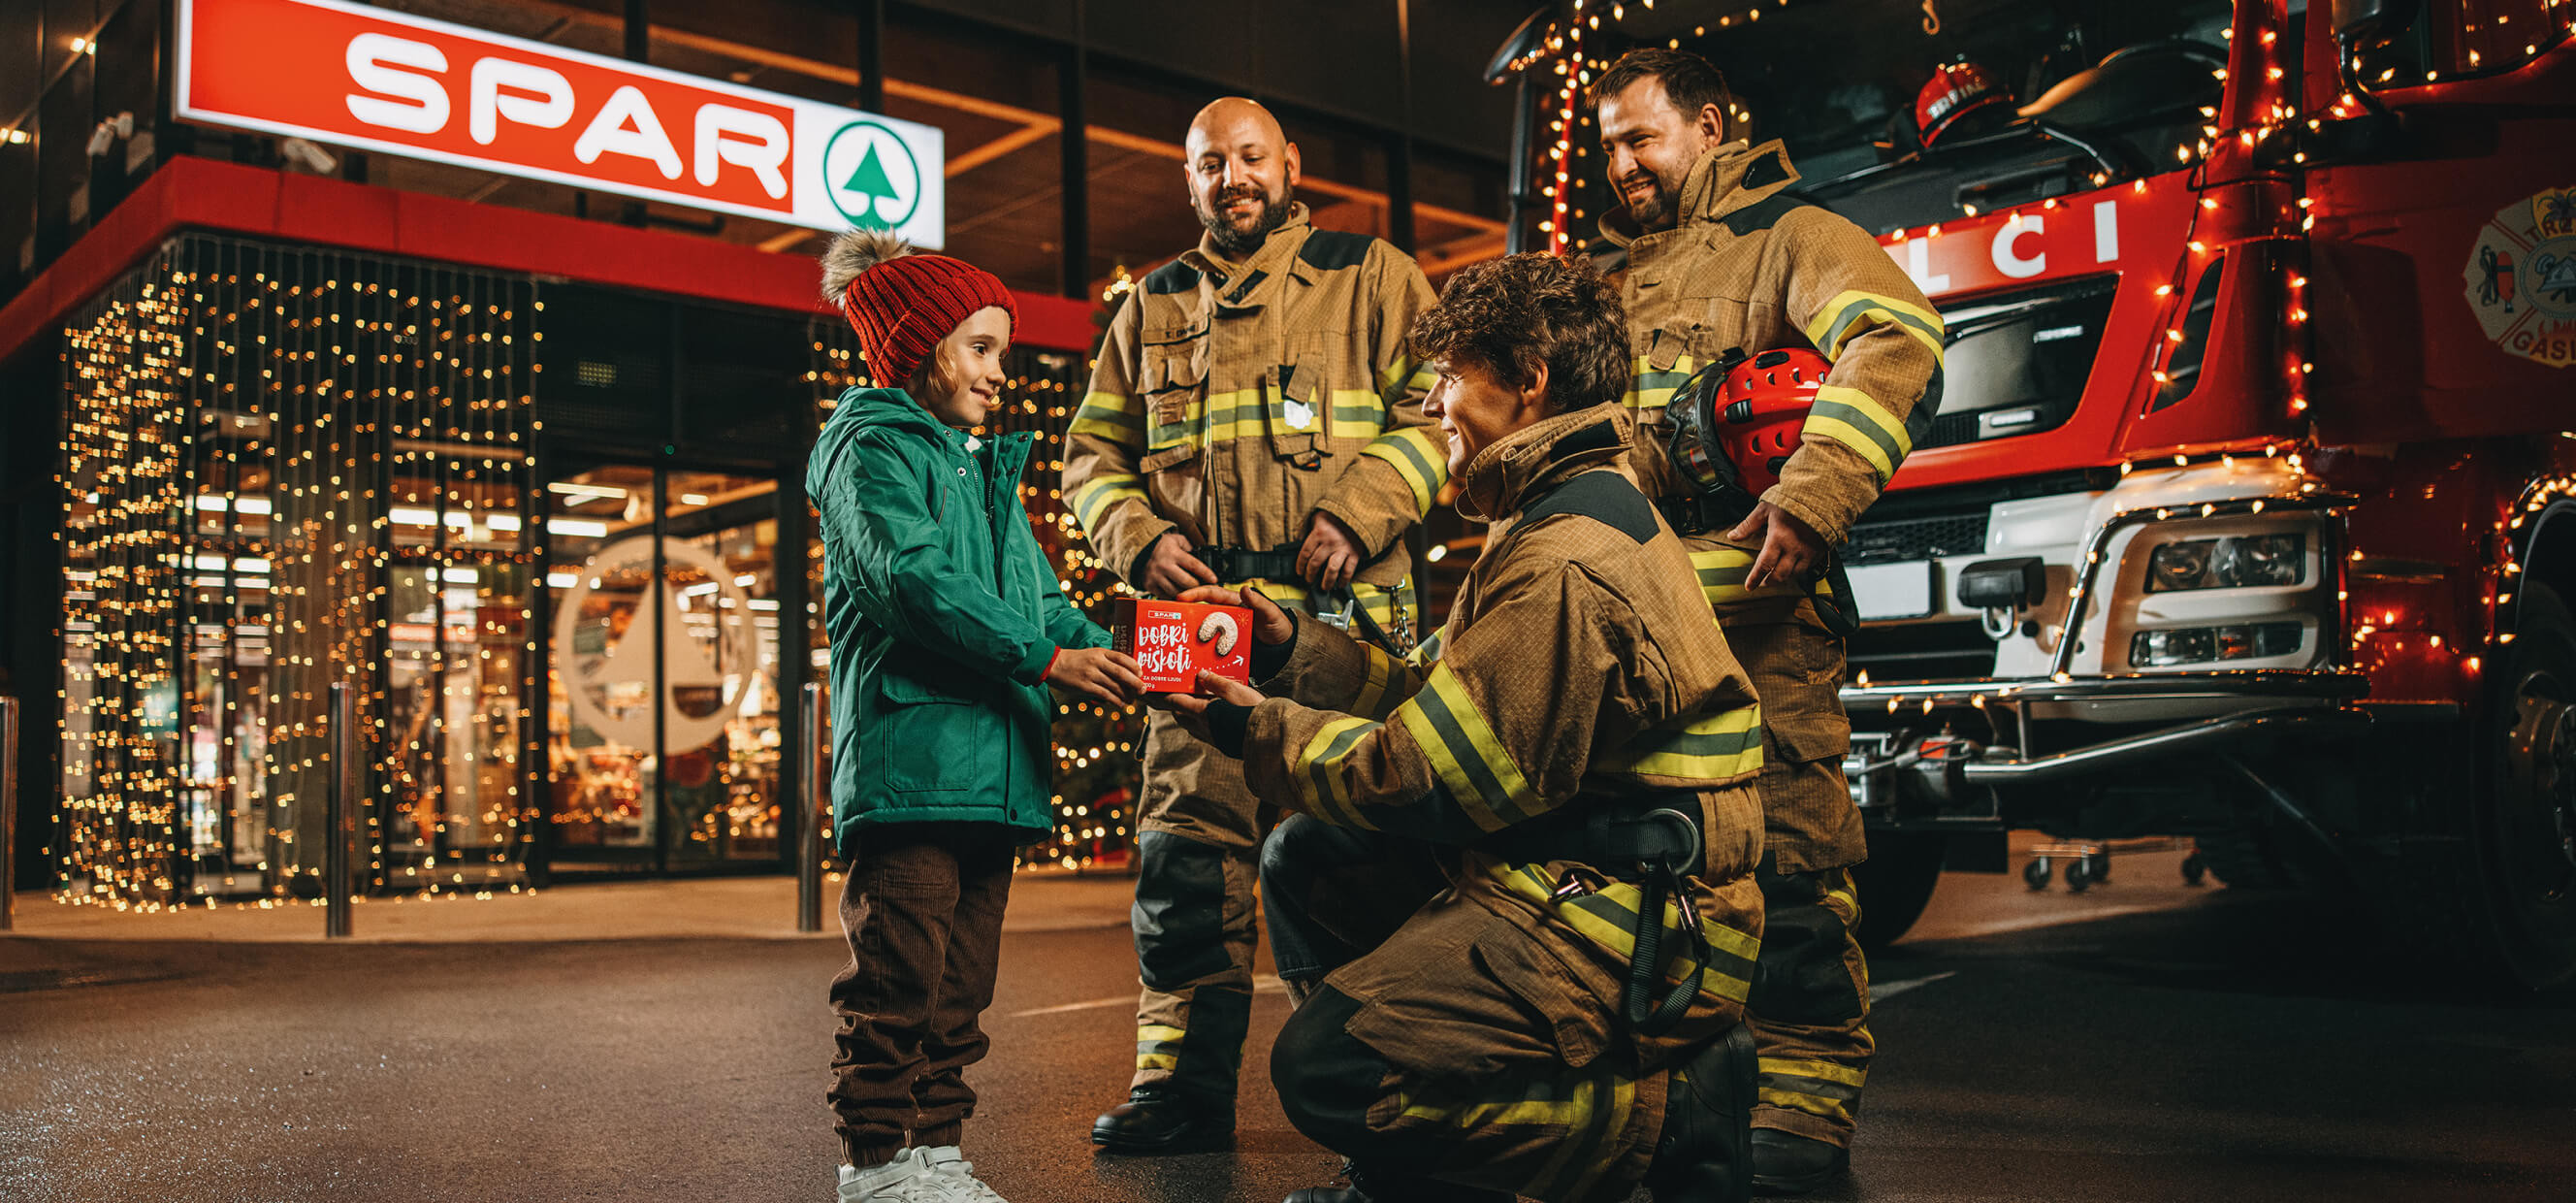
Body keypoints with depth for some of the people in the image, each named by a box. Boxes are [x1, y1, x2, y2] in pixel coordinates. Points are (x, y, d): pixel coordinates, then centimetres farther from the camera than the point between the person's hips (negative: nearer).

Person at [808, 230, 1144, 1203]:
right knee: (900, 967, -6)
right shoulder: (873, 450, -2)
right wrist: (1047, 658, -23)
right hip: (908, 749, -8)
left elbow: (1037, 596, 19)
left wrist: (1114, 659, 0)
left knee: (963, 974, 11)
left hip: (992, 756, 8)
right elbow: (915, 580, -18)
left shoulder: (987, 468, 25)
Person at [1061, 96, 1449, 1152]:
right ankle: (1183, 1080, 7)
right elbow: (1093, 452, 21)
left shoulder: (1369, 276, 12)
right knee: (1186, 845, -2)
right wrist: (1141, 538, 2)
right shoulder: (1152, 307, 21)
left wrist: (1356, 514, -11)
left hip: (1339, 608, -3)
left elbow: (1436, 409, 2)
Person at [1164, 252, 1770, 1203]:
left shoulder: (1563, 562, -20)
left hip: (1628, 928, -11)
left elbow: (1430, 777, -18)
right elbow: (1441, 698, 17)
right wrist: (1294, 650, 10)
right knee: (1304, 860, 14)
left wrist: (1259, 732, -5)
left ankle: (1668, 1110, -5)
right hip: (1589, 881, 11)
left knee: (1327, 1069, -20)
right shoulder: (1568, 512, 16)